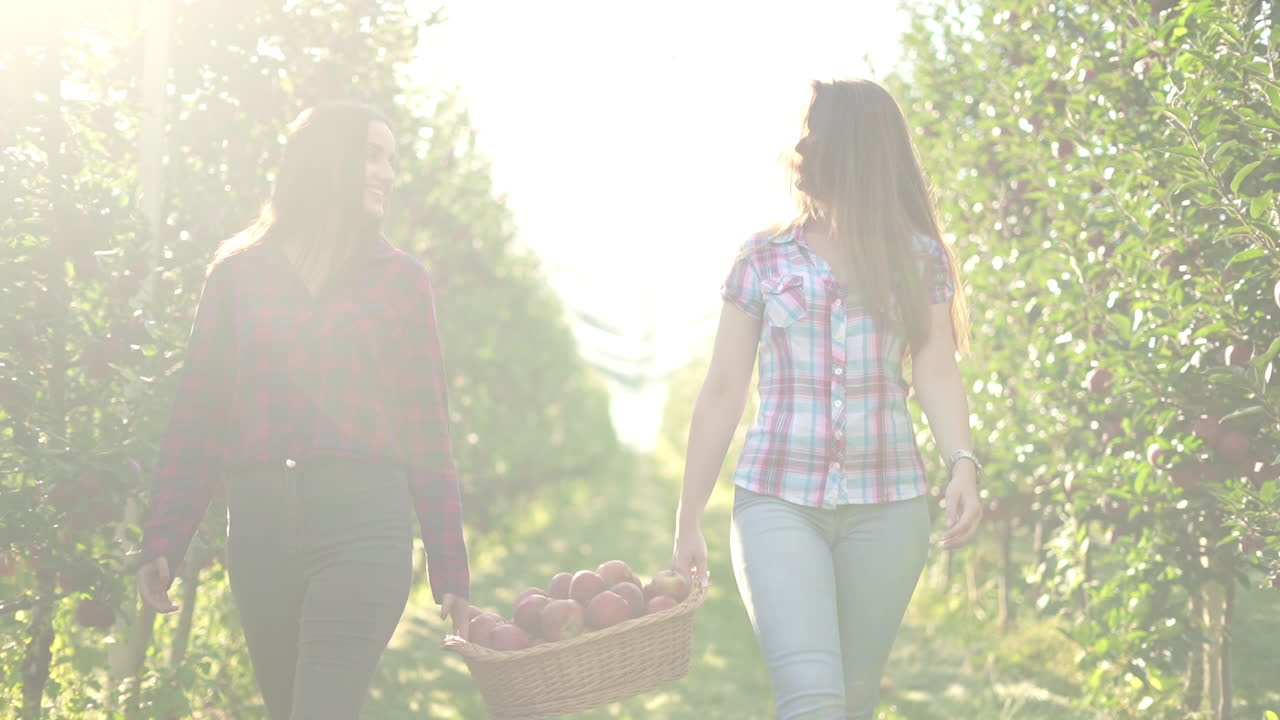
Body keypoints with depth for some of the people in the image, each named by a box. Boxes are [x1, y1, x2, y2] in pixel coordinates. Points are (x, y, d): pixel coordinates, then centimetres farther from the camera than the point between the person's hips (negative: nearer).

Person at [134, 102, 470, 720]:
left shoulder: (400, 277, 10)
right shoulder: (238, 273, 12)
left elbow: (427, 427, 8)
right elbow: (196, 415, 9)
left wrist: (449, 570, 5)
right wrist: (161, 542, 1)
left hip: (362, 522, -2)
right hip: (259, 522, 2)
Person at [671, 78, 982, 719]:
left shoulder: (918, 261, 8)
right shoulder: (764, 260, 7)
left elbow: (936, 374, -1)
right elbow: (722, 392, 8)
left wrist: (962, 464, -20)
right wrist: (688, 521, 8)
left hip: (887, 505, 1)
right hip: (778, 503, -1)